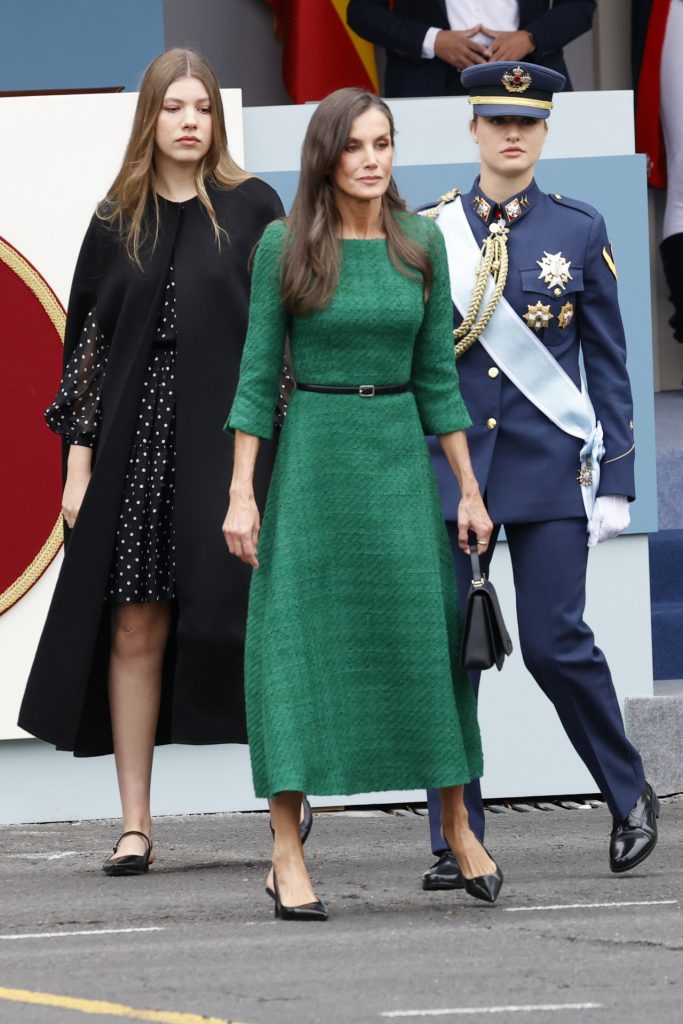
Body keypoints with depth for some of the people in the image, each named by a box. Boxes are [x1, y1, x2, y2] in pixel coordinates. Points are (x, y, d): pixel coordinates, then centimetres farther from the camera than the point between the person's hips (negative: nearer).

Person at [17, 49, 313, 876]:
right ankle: (135, 824, 3)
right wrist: (79, 459, 3)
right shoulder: (118, 220, 9)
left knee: (235, 614, -6)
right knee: (135, 628, 0)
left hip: (229, 436, -2)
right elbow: (88, 340, 9)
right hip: (136, 443, 2)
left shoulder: (253, 209, 3)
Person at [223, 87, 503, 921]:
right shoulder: (284, 245, -3)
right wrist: (241, 494, -8)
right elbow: (257, 374, -2)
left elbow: (436, 376, 9)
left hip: (400, 456, 3)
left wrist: (469, 490, 7)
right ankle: (287, 849, -1)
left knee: (429, 634, 2)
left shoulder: (420, 242, 5)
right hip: (312, 453, -3)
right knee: (298, 641, -4)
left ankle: (457, 823, 18)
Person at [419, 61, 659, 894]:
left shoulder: (580, 230, 3)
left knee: (555, 643, -6)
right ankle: (456, 843, 5)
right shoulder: (429, 231, 4)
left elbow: (607, 363, 5)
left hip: (549, 465, -1)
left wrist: (615, 479, 0)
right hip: (449, 459, 1)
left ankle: (630, 794, 17)